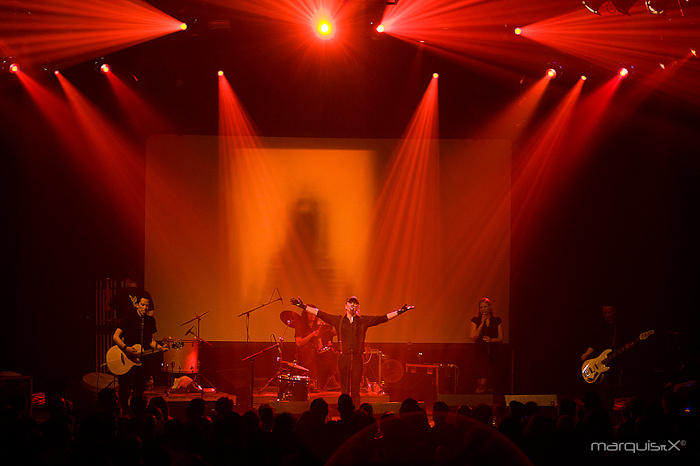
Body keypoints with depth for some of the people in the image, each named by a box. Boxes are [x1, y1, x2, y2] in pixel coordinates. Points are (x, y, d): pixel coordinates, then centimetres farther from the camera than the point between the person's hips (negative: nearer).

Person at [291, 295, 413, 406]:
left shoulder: (363, 320, 8)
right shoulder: (338, 320, 9)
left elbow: (383, 318, 6)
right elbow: (319, 314, 9)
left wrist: (399, 311, 0)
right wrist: (303, 306, 4)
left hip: (357, 358, 0)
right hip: (343, 357, 0)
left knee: (355, 390, -2)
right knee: (344, 390, 0)